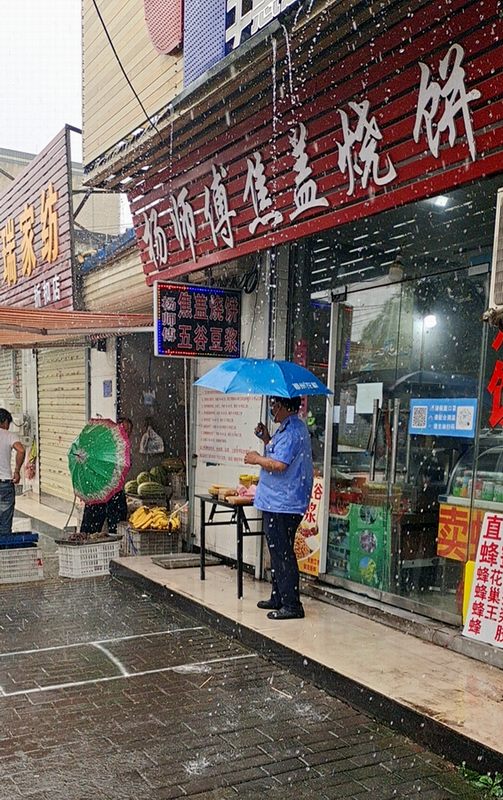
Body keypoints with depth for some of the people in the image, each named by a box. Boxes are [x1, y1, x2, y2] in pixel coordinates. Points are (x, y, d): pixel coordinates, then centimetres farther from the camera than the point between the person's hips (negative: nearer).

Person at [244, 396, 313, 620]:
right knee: (278, 551, 18)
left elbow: (279, 464, -26)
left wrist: (256, 459, -11)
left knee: (282, 554, -6)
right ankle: (278, 598, 29)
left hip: (283, 504, -11)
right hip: (277, 502, 11)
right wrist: (266, 439, 12)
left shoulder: (291, 431, -19)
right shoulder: (290, 428, 16)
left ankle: (292, 606, 0)